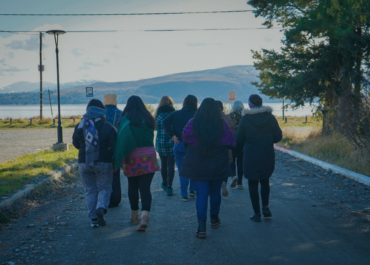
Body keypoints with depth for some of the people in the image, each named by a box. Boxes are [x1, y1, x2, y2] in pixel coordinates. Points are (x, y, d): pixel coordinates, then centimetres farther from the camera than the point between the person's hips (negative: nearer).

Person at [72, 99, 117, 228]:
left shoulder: (79, 127, 0)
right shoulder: (108, 127, -9)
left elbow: (76, 144, 12)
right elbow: (115, 146, -10)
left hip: (84, 163, 2)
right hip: (104, 163, -2)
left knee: (90, 190, 12)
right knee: (104, 188, 11)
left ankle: (93, 219, 10)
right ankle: (101, 208, -16)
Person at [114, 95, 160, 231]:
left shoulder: (126, 119, -4)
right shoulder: (148, 119, 5)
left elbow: (122, 139, -11)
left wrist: (121, 160, -11)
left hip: (132, 158, -1)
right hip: (149, 157, 1)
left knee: (133, 187, 15)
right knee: (145, 188, -3)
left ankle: (135, 217, 26)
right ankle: (145, 217, -20)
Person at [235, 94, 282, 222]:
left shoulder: (245, 119, -7)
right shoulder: (270, 117, -2)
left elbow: (239, 139, -3)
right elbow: (278, 136, 1)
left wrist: (238, 151, 16)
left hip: (251, 156, -2)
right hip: (268, 155, 3)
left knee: (253, 184, 6)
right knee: (265, 180, 21)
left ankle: (257, 213, 5)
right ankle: (265, 206, 6)